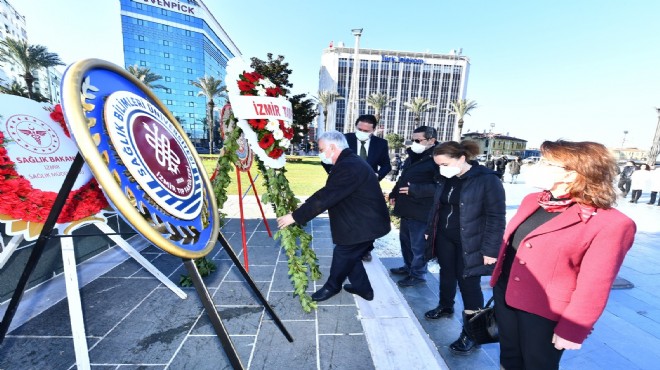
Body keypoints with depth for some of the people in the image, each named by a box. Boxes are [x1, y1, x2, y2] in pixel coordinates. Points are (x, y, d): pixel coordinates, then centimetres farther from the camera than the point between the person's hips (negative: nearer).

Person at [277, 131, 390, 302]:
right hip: (364, 221, 10)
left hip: (364, 224, -10)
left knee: (342, 254, 8)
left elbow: (325, 197, -29)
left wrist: (295, 216, -21)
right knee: (351, 255, 21)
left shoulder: (349, 167, -27)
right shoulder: (349, 161, 8)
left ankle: (332, 286, 33)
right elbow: (327, 193, 11)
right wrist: (302, 209, 9)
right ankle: (363, 288, 39)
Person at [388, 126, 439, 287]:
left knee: (418, 244, 5)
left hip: (420, 210, -9)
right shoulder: (413, 156, 12)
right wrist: (394, 194, 15)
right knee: (405, 239, 21)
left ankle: (418, 274, 24)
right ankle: (408, 266, 40)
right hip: (407, 207, 9)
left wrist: (414, 190, -28)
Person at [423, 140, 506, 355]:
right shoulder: (445, 178, 3)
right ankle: (445, 307, 44)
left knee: (468, 284, 4)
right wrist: (430, 230, 14)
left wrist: (490, 249, -16)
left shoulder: (487, 179, -16)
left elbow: (496, 218, -15)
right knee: (447, 274, 20)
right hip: (444, 238, 6)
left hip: (469, 243, -5)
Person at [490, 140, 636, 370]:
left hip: (545, 313, -5)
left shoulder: (611, 223, -19)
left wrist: (571, 331, -11)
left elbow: (593, 287, -16)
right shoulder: (532, 201, 1)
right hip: (505, 296, 5)